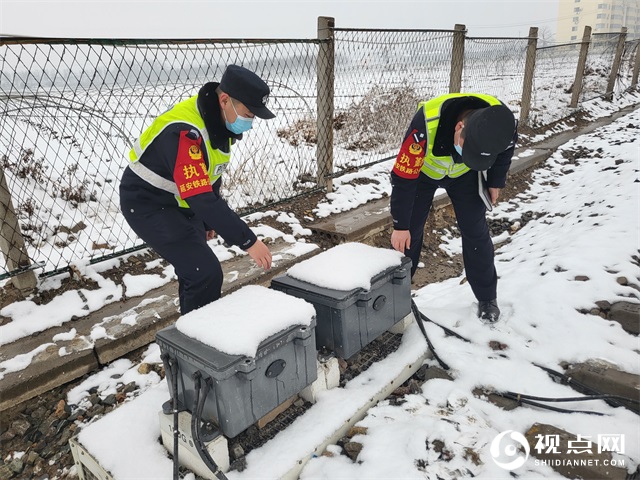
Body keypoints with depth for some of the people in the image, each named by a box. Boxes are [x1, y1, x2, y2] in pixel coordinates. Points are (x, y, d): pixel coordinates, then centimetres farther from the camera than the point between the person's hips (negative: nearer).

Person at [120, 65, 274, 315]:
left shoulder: (219, 120, -3)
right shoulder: (186, 132, -33)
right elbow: (200, 197, -38)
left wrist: (208, 220, 17)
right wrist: (247, 240, -36)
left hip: (179, 201, 9)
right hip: (148, 204, -9)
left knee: (194, 272, 16)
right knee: (206, 274, -15)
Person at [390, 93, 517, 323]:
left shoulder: (500, 122, -33)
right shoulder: (426, 126, -44)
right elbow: (403, 177, -31)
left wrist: (496, 182, 6)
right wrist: (400, 225, -23)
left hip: (463, 173, 2)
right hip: (422, 169, -2)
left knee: (475, 231, -1)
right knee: (409, 232, -3)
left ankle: (487, 298, 17)